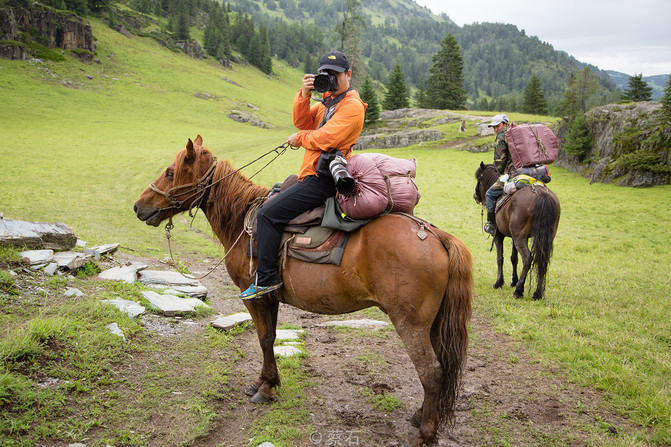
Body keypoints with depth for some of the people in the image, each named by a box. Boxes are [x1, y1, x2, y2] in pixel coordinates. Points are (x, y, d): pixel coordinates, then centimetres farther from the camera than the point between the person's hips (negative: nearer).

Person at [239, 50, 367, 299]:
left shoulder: (352, 106, -14)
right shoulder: (328, 101, 19)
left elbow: (324, 139, -23)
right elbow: (302, 122, 11)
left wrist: (299, 138, -4)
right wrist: (304, 95, -4)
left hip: (323, 180, -11)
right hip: (317, 176, 11)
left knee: (269, 214, -16)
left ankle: (267, 278, -11)